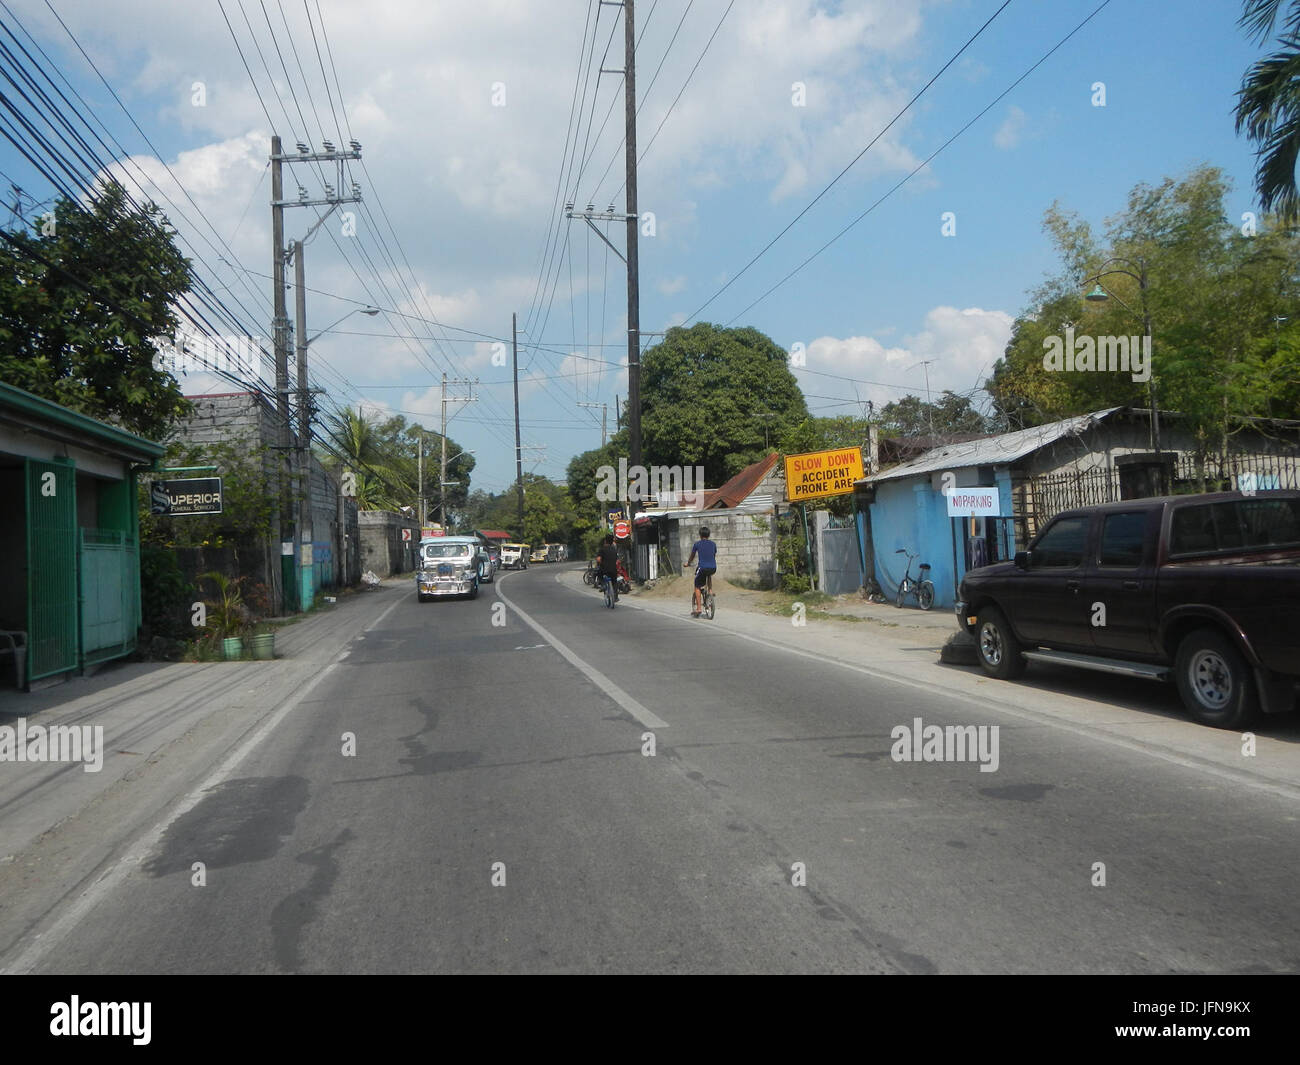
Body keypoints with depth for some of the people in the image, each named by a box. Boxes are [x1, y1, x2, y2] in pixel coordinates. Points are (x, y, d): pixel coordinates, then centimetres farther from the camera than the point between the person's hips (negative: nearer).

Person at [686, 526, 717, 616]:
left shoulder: (697, 544, 4)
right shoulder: (713, 544, 12)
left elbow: (692, 557, 17)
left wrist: (687, 563, 36)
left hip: (703, 568, -4)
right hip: (713, 568, 4)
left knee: (697, 588, 8)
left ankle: (698, 609, 0)